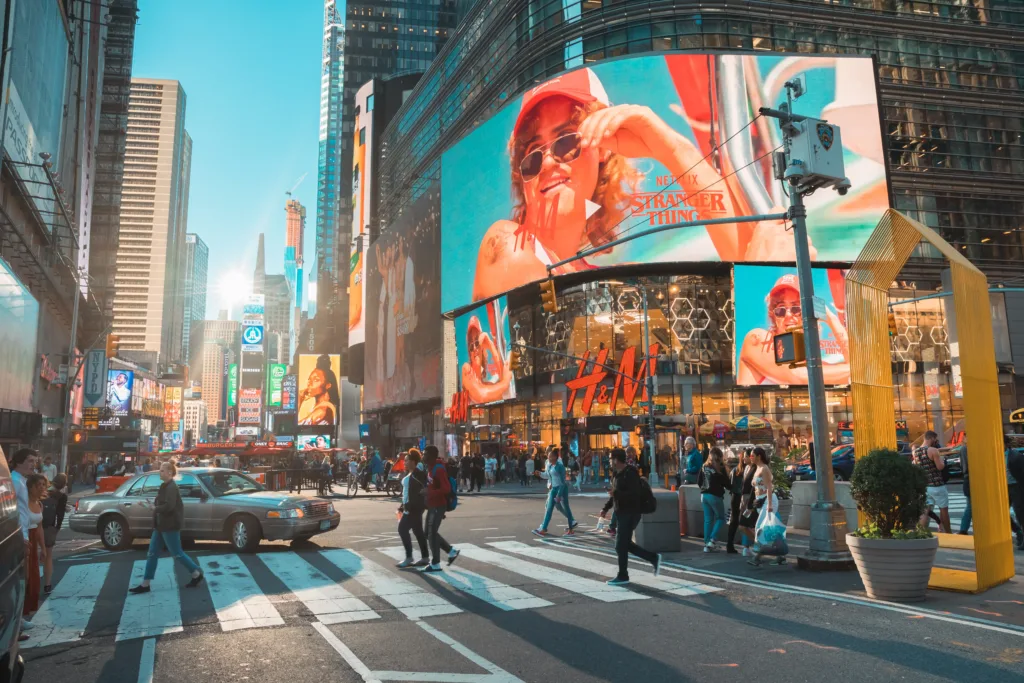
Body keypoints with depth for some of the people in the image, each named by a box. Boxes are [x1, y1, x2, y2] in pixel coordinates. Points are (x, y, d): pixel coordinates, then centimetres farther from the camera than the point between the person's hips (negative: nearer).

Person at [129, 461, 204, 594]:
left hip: (170, 526, -10)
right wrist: (149, 504, 4)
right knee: (152, 554, 8)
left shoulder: (171, 487, -18)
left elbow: (168, 506, -28)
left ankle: (197, 574, 13)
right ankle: (145, 584, 13)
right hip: (161, 525, 10)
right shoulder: (165, 486, 13)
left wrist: (154, 508, -14)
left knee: (177, 554, -1)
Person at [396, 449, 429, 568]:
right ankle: (425, 558, 16)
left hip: (414, 507, -10)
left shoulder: (417, 473, -16)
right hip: (410, 507, 10)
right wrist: (402, 507, 19)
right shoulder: (411, 474, 14)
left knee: (403, 529, -7)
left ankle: (409, 558, -1)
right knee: (418, 531, 11)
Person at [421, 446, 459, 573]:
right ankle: (452, 551, 25)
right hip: (432, 506, 10)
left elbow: (446, 489, -27)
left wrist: (429, 493, -27)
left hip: (438, 506, -10)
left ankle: (435, 564, 7)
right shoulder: (430, 468, 10)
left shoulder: (439, 469, -19)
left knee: (432, 534, -3)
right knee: (429, 533, 15)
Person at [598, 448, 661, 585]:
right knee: (625, 544, 14)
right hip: (623, 513, 10)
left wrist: (616, 493, -24)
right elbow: (615, 493, 20)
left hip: (630, 514, -10)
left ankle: (622, 576, 12)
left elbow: (635, 494, -27)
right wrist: (606, 508, 15)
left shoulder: (630, 473, -18)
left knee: (621, 545, -2)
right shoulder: (618, 474, 11)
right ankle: (654, 558, 21)